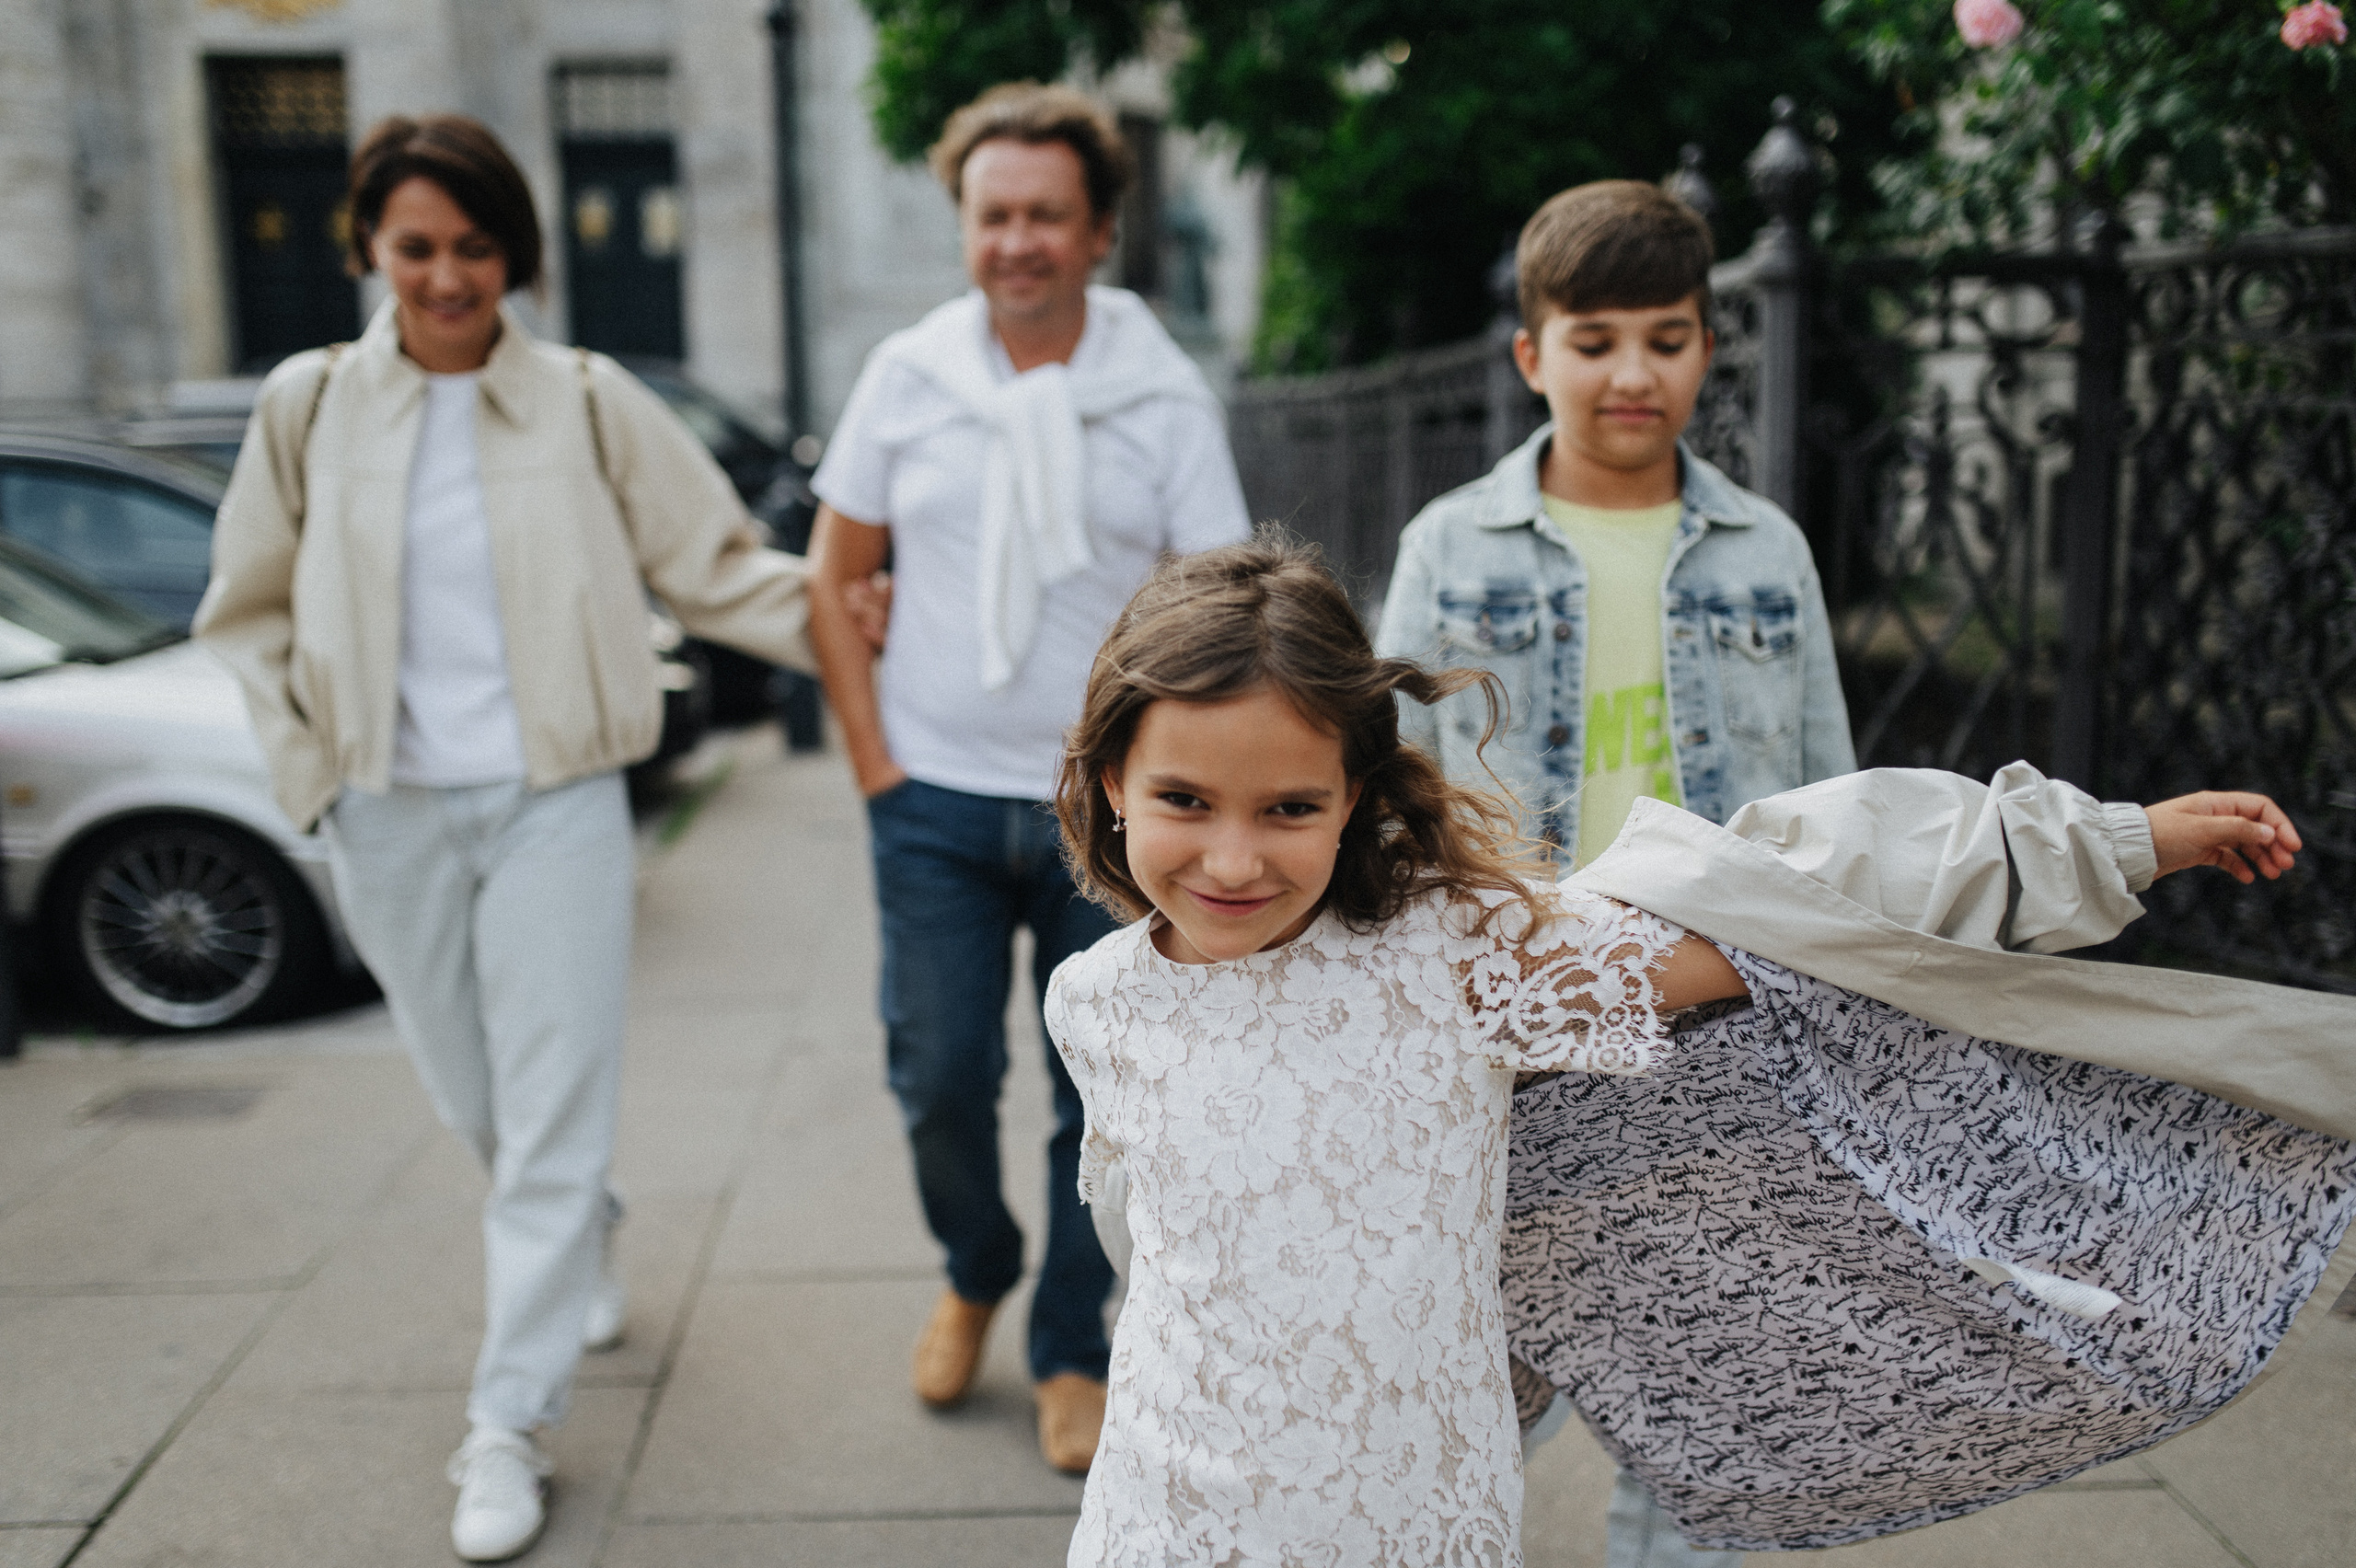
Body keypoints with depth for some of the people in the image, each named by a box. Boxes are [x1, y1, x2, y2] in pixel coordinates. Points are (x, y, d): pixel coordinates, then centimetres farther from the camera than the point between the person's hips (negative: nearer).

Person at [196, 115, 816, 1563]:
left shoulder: (589, 402, -2)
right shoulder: (309, 405, 3)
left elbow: (714, 563, 1)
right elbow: (253, 611, 12)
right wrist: (315, 758, 3)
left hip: (556, 803, -2)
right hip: (392, 817, 3)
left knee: (552, 1122, -1)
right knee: (473, 1101, 15)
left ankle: (510, 1429, 10)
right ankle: (590, 1244, 46)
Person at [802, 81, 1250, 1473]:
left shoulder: (1165, 394, -2)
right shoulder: (907, 375, 2)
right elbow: (835, 579, 8)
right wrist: (876, 764, 1)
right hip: (938, 800, 1)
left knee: (1101, 1094, 6)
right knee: (940, 1074, 5)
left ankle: (1072, 1353, 26)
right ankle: (975, 1276, 35)